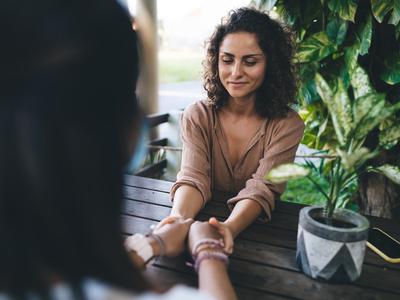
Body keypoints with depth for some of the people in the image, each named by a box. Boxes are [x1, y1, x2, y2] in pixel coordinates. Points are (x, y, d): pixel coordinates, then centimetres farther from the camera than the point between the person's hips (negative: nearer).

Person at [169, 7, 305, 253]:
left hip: (257, 228, -1)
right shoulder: (197, 116, -4)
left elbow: (262, 189, -18)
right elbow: (194, 178, -15)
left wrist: (229, 228, -38)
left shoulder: (287, 125, -8)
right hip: (205, 220, 2)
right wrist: (179, 217, -36)